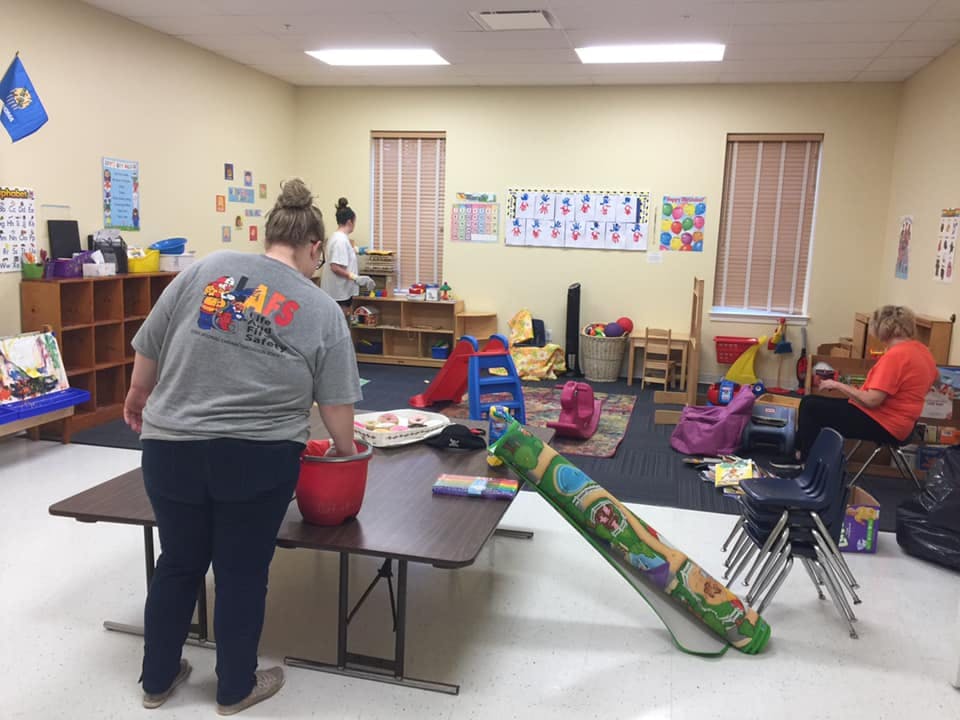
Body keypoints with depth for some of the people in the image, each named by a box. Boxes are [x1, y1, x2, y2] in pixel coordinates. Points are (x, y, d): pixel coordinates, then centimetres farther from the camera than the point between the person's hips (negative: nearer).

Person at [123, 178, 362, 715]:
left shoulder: (207, 269, 2)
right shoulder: (323, 310, -2)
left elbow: (149, 348, 6)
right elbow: (335, 403, -1)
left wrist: (138, 398, 23)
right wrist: (346, 451, 15)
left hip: (172, 448, 3)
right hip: (258, 459, -2)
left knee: (178, 564, 19)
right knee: (243, 573, 13)